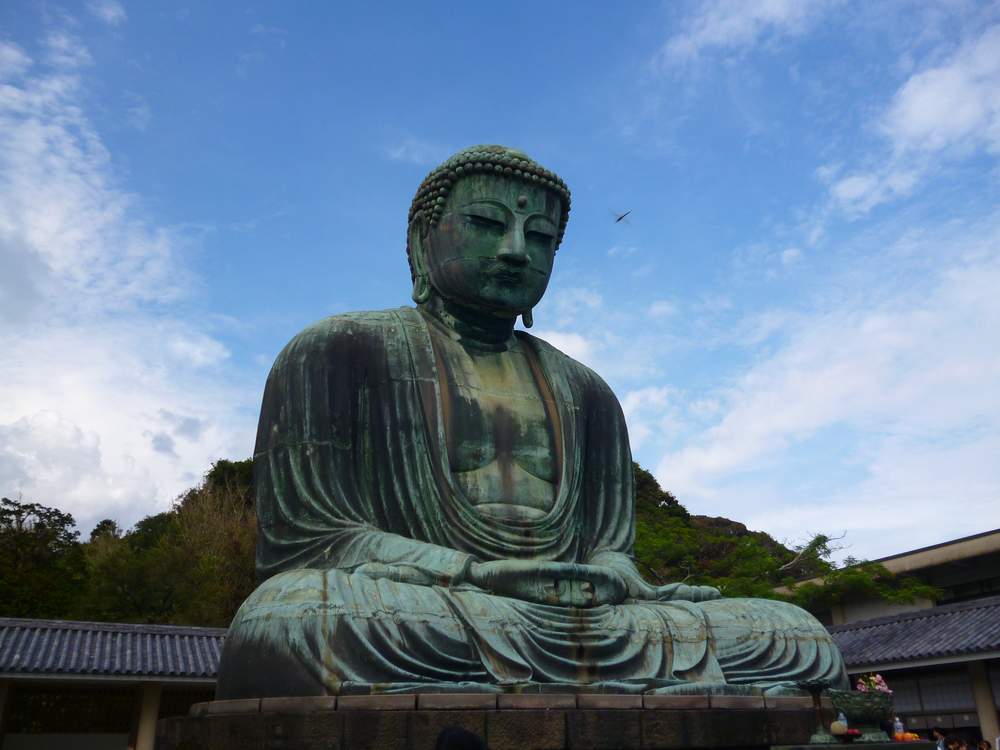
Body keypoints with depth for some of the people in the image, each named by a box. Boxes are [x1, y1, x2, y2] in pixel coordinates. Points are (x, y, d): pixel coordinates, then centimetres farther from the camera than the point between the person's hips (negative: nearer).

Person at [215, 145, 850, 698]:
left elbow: (609, 545, 16)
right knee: (288, 620, -39)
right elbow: (303, 536, -3)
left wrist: (619, 581, -11)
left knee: (800, 638, -13)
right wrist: (480, 574, -17)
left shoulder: (585, 393, 20)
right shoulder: (340, 352, 5)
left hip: (576, 623, 5)